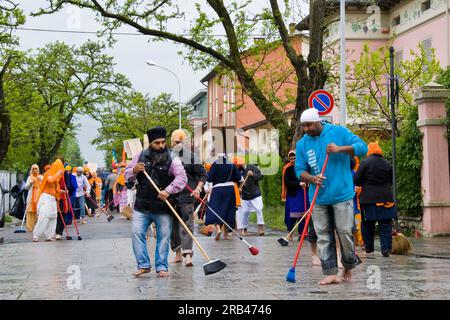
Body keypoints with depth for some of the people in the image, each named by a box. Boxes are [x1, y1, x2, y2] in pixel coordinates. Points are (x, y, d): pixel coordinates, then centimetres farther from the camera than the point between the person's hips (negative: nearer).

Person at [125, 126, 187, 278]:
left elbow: (181, 178, -15)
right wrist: (134, 171, -11)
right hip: (142, 207, 2)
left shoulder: (172, 159, -3)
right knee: (137, 233, -4)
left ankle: (162, 267, 13)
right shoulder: (140, 156, 7)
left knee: (164, 237, 2)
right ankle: (143, 265, 6)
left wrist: (168, 191, -29)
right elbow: (127, 176, 13)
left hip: (163, 208, -2)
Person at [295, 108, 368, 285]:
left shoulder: (339, 132, -1)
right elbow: (300, 170, 6)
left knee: (345, 232, -2)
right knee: (323, 236, 1)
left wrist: (340, 149, -19)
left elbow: (362, 147, -6)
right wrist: (311, 178, -16)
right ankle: (331, 273, 5)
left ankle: (349, 267, 19)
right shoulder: (302, 144, 7)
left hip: (342, 195, -3)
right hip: (318, 197, 3)